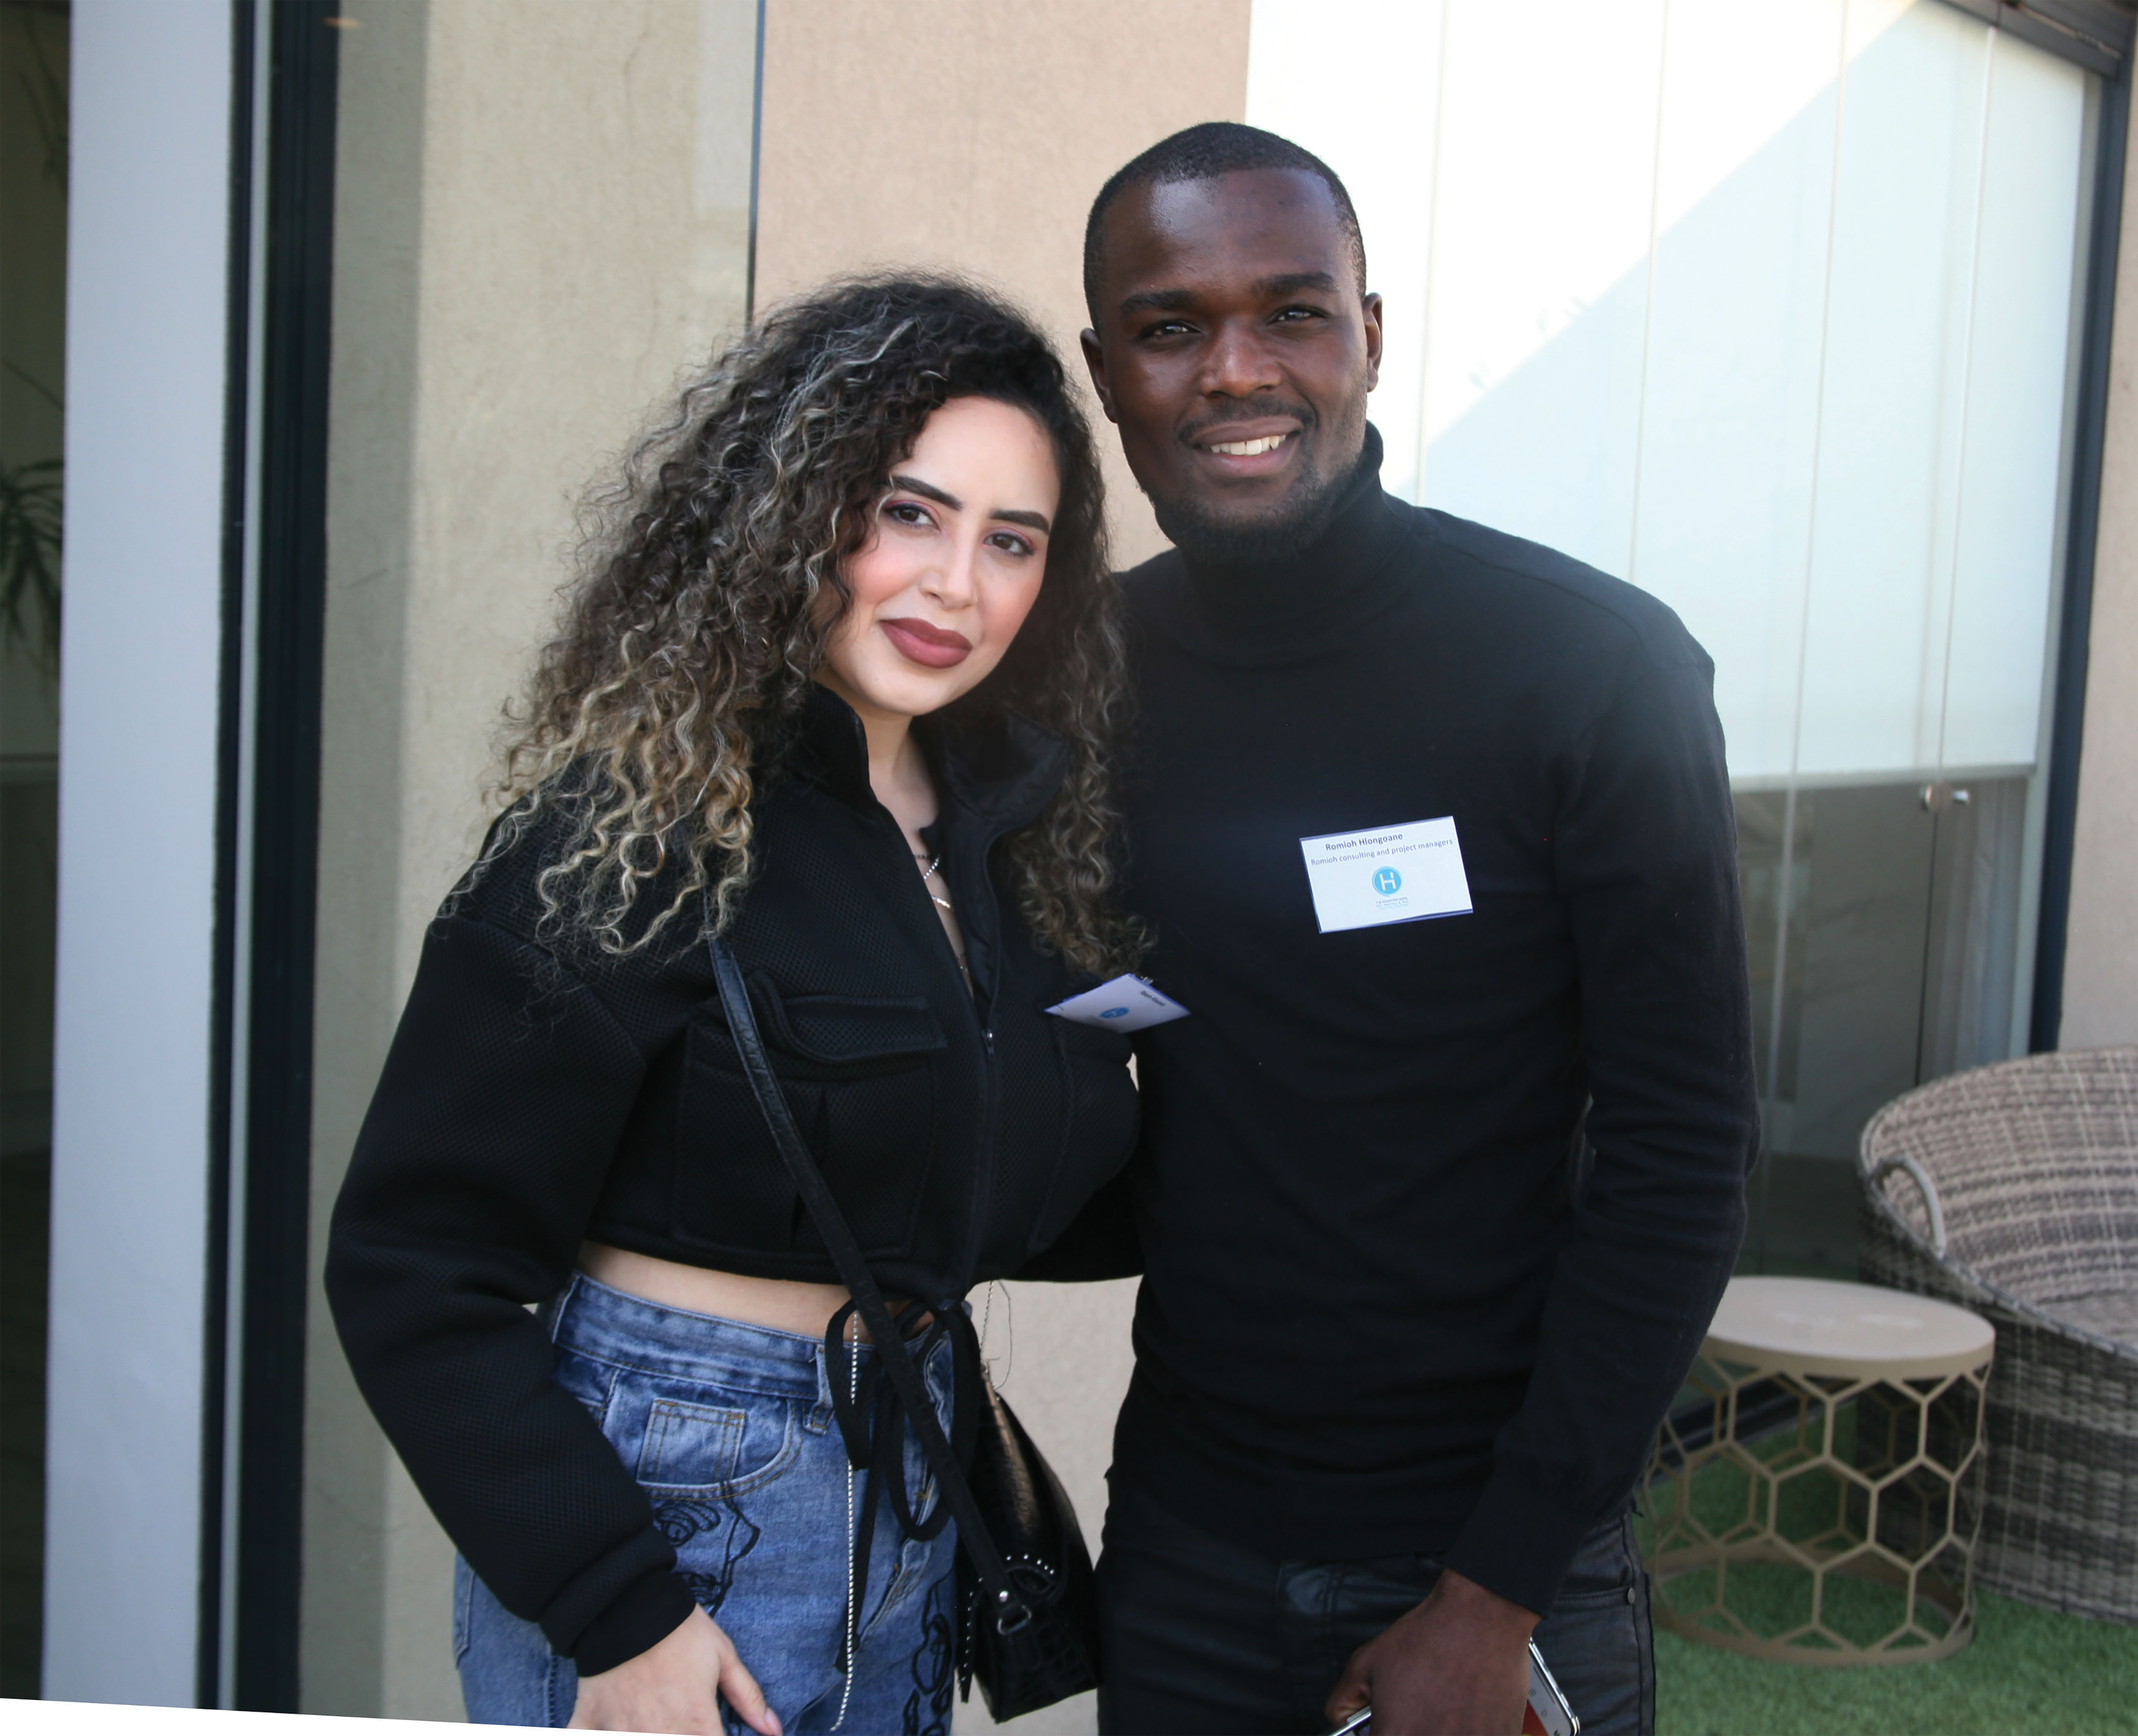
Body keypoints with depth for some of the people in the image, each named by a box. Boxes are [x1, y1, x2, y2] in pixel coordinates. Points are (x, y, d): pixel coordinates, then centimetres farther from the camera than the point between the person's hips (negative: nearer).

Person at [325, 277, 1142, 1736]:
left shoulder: (1013, 824, 4)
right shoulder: (632, 835, -16)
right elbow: (414, 1268, -15)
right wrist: (615, 1612, -17)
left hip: (915, 1500, 7)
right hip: (665, 1505, -7)